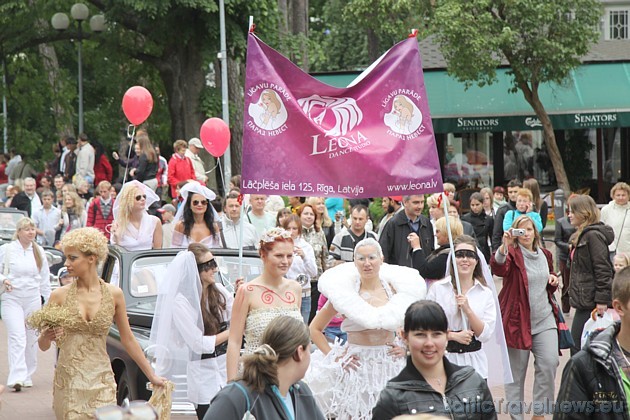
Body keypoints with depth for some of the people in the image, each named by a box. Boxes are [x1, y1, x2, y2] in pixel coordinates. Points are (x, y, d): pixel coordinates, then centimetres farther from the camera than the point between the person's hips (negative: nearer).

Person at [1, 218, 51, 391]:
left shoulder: (38, 252, 8)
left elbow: (45, 279, 14)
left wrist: (48, 301, 13)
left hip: (33, 299, 4)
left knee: (31, 339, 8)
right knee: (17, 338, -16)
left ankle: (27, 376, 20)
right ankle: (16, 378, -23)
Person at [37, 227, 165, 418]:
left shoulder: (114, 294, 2)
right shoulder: (60, 295, 1)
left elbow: (128, 340, 11)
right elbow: (43, 346, 4)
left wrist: (152, 376, 12)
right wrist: (47, 336, -19)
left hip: (101, 382, 0)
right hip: (68, 382, 0)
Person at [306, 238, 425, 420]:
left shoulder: (396, 290, 3)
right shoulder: (344, 293, -2)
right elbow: (315, 329, 3)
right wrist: (333, 357, -5)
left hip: (391, 366, 2)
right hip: (356, 367, -2)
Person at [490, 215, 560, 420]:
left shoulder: (544, 254, 12)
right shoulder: (513, 254, -7)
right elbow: (498, 268, -31)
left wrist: (553, 281, 4)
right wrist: (503, 246, -47)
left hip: (544, 318, 4)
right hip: (518, 319, -4)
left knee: (549, 362, -7)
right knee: (516, 369, 2)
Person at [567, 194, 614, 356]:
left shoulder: (593, 235, -13)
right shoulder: (581, 235, 18)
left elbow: (603, 268, -18)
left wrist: (602, 300, -21)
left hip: (591, 302, -10)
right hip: (584, 301, 10)